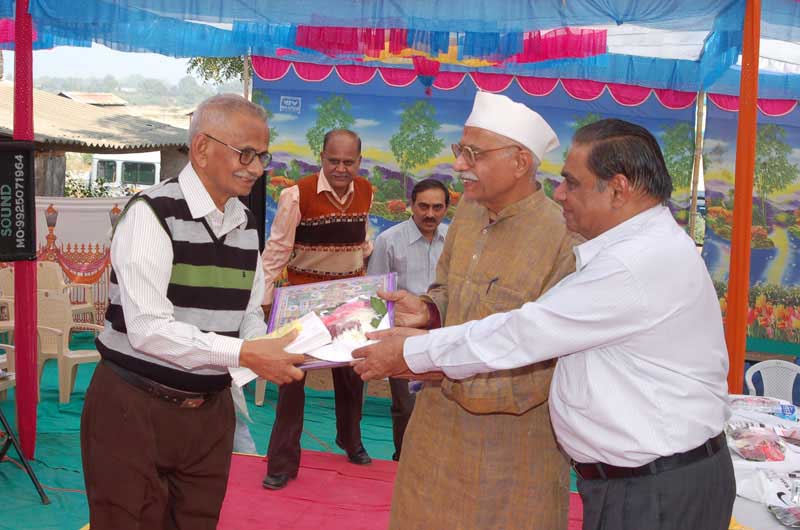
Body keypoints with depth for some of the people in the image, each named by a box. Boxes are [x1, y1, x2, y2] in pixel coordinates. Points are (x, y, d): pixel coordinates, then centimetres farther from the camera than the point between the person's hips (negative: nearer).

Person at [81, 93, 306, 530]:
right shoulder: (151, 213, -16)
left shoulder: (246, 223, 6)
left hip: (210, 408, 7)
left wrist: (268, 351, -11)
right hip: (134, 407, -6)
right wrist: (244, 354, -26)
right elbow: (147, 328, -23)